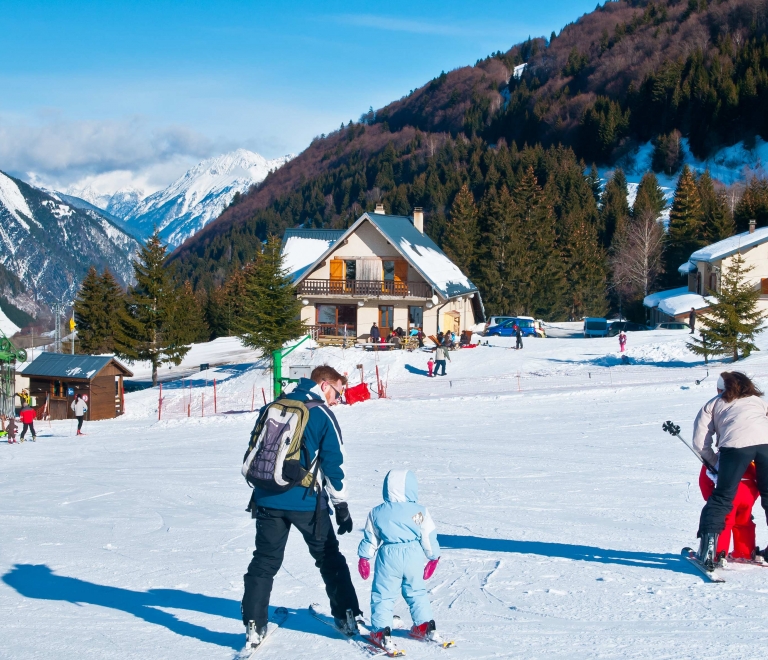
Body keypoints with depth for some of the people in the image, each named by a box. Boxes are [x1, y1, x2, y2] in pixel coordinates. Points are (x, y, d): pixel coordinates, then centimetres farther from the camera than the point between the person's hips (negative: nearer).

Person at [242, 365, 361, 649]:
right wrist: (342, 506, 0)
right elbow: (334, 464, -7)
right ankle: (347, 617, 16)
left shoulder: (271, 409, 10)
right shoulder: (322, 415, -6)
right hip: (306, 502, -4)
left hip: (268, 500, 4)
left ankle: (254, 627, 6)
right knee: (329, 559, 13)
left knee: (264, 562, 10)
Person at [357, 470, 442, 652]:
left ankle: (381, 632, 0)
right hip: (413, 556, 2)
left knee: (383, 594, 5)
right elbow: (429, 538, 3)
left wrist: (364, 557, 18)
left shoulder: (377, 513, -1)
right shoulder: (420, 512, -3)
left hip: (388, 557, -1)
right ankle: (426, 626, 23)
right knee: (416, 591, 19)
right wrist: (433, 557, 17)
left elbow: (370, 539, 6)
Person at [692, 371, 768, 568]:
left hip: (735, 443, -2)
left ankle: (708, 550, -6)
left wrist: (715, 462, 29)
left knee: (722, 498, 2)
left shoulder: (714, 404, 30)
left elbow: (700, 442, 18)